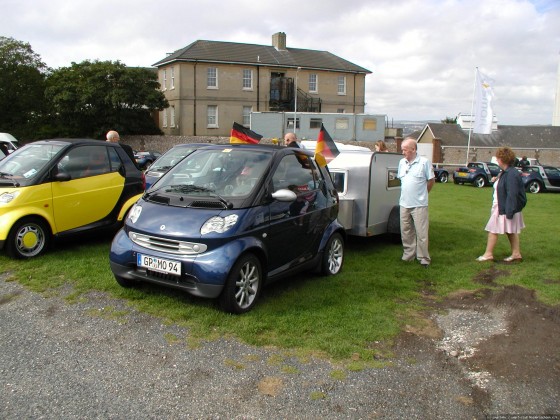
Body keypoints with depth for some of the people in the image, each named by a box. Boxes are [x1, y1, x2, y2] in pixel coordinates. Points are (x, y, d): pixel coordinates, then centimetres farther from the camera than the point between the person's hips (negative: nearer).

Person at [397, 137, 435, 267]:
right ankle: (408, 255, 24)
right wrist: (407, 193, 13)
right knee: (406, 232, 12)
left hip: (419, 205, -5)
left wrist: (422, 193, 7)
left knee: (421, 232, -2)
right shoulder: (402, 162, 9)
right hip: (404, 204, 5)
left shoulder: (424, 162, -7)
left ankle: (423, 258, 8)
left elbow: (431, 180, 0)